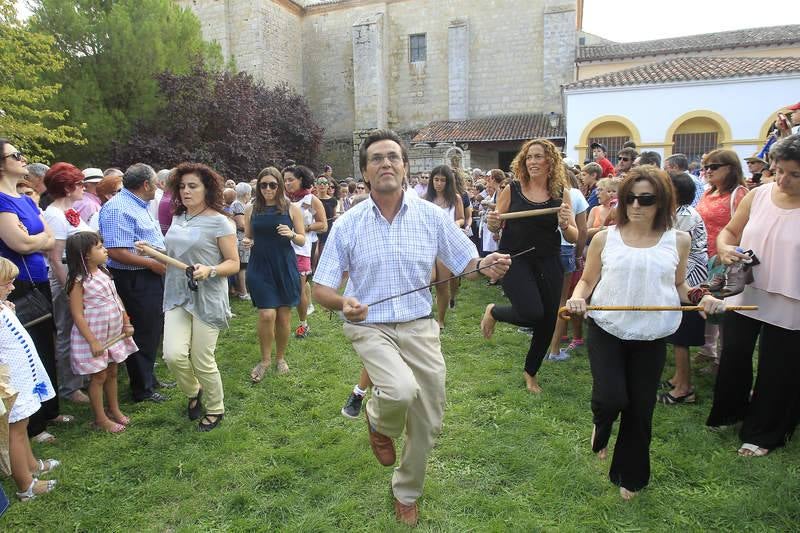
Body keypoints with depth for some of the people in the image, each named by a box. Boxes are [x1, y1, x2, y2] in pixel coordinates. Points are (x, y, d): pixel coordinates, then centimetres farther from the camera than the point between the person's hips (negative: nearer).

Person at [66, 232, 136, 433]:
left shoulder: (104, 272, 4)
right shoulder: (79, 281, -19)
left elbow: (116, 299, 12)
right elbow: (78, 315, -20)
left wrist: (126, 323, 6)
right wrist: (93, 341, -21)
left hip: (114, 333, 7)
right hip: (94, 336, -7)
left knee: (112, 372, 18)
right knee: (99, 376, 6)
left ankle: (114, 410, 33)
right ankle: (100, 419, 20)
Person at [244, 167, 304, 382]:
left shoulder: (292, 208, 0)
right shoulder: (251, 209, 5)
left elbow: (302, 241, 2)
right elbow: (248, 237, 16)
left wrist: (291, 234, -18)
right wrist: (246, 242, -7)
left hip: (285, 267, 0)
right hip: (259, 268, 0)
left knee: (283, 316, 6)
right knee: (267, 315, -9)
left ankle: (280, 357, 28)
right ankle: (265, 360, 13)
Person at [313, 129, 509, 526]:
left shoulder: (432, 216, -4)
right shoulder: (348, 225, -6)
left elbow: (464, 262, 4)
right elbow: (322, 289, -4)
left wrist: (484, 266, -20)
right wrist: (343, 304, -27)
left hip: (420, 328, 3)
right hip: (370, 327, -2)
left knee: (428, 422, 10)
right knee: (402, 390, -30)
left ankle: (407, 492, 40)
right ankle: (378, 422, 10)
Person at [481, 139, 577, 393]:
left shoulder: (561, 193, 0)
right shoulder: (512, 190, -4)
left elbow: (574, 237, 1)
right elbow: (495, 227, 4)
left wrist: (565, 224, -20)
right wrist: (493, 223, -19)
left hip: (548, 264, 3)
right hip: (514, 260, -3)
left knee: (548, 321, 10)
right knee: (532, 313, -24)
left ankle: (530, 372, 36)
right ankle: (494, 311, 12)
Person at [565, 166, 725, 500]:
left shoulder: (678, 241, 1)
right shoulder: (605, 239, -2)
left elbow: (679, 286, 13)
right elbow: (587, 280, 6)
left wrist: (701, 297, -7)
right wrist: (578, 297, -15)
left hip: (652, 337, 1)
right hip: (606, 330, -1)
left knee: (640, 409, 9)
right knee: (611, 399, -13)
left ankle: (629, 476, 33)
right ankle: (601, 428, 27)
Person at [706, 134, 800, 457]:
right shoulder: (758, 195, -1)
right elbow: (730, 231, 8)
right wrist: (725, 248, -13)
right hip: (743, 296, 3)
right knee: (733, 358, 16)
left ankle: (762, 433, 29)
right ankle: (730, 411, 40)